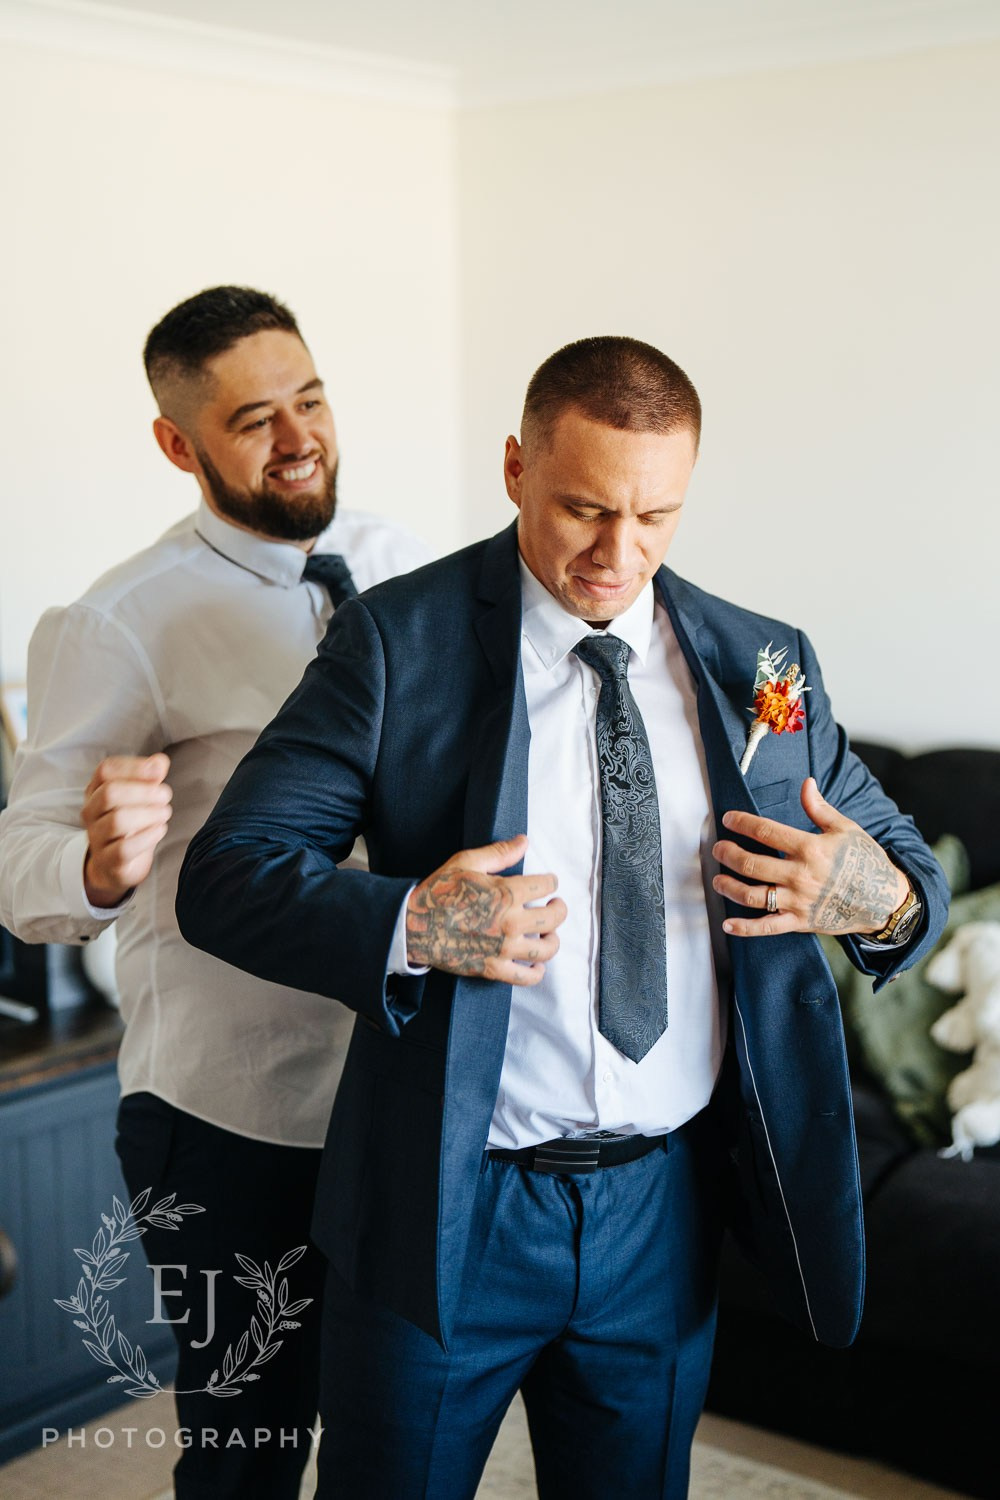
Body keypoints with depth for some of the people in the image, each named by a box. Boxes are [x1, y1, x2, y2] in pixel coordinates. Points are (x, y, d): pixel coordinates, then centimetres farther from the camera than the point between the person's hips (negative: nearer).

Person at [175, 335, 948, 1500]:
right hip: (446, 1207, -3)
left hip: (666, 1214, 3)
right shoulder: (397, 639, -9)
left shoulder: (761, 664, 1)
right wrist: (406, 926, -30)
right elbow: (222, 877, -12)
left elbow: (897, 855, 10)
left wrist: (885, 901, -14)